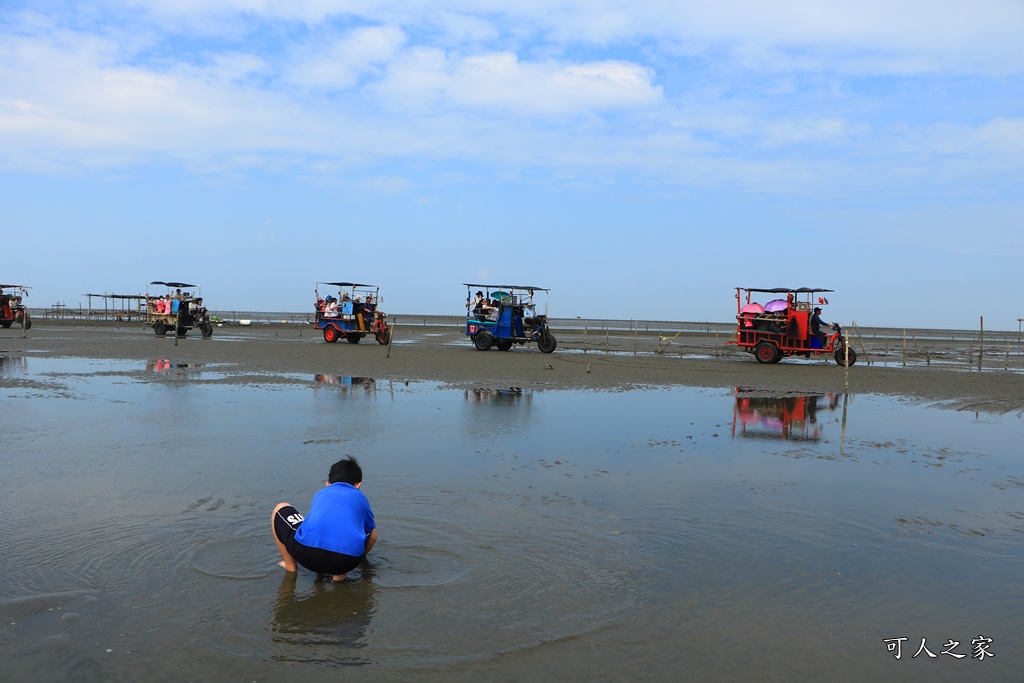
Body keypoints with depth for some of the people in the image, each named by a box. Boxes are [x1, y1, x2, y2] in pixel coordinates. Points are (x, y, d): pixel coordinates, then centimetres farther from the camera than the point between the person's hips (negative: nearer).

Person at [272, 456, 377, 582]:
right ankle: (339, 574, 17)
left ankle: (290, 567, 30)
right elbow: (372, 537, 38)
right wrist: (361, 557, 61)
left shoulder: (320, 493, 31)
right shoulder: (360, 497, 28)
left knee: (281, 509, 30)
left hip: (308, 554, 1)